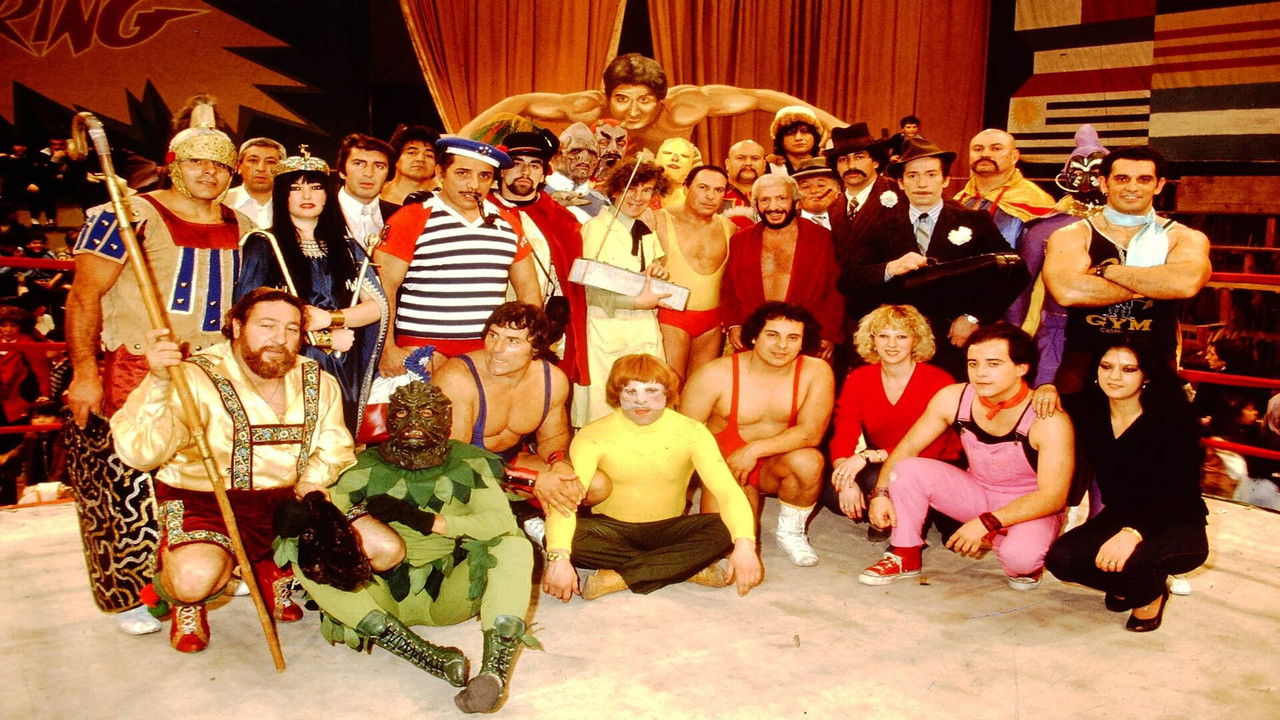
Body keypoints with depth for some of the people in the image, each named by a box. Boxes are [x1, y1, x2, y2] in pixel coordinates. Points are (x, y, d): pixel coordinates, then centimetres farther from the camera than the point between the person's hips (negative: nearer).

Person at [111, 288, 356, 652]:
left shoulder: (318, 382, 4)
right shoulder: (195, 379, -14)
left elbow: (334, 444, 15)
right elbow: (140, 453, -28)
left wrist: (314, 479, -7)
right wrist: (158, 383, -42)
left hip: (289, 501, 5)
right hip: (205, 502, -5)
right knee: (196, 576, -37)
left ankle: (277, 569, 17)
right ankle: (185, 603, 7)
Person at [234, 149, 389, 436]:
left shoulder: (345, 248, 16)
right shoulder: (262, 245, 3)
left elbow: (378, 306, 6)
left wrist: (329, 318, -11)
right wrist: (324, 338, -6)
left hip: (342, 374, 3)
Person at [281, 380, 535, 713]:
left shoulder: (468, 464, 4)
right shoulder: (366, 468, 8)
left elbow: (503, 522, -13)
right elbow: (329, 510, -6)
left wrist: (428, 520, -23)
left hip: (448, 596, -1)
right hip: (383, 596, 2)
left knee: (515, 546, -23)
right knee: (304, 556, -22)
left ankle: (496, 669, -42)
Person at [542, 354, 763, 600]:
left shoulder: (691, 432, -11)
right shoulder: (594, 436, -15)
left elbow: (728, 491, -21)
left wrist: (744, 544, -40)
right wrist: (558, 557, -44)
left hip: (669, 530, 1)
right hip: (611, 529, 0)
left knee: (725, 529, -27)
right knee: (570, 537, -33)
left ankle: (619, 577, -24)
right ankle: (687, 567, -21)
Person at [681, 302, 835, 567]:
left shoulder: (816, 372, -12)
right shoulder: (717, 374, -15)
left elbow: (811, 432, -21)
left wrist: (755, 450, -29)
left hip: (776, 466, 1)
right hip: (725, 468, 0)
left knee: (808, 460, -32)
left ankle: (791, 532, -4)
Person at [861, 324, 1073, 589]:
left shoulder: (1049, 421, -25)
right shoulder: (953, 399, -14)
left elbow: (1053, 496, -26)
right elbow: (908, 447, -4)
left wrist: (987, 523, -34)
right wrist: (881, 493, -18)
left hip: (1030, 509, -4)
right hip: (976, 493, 4)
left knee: (1020, 556, -36)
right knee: (907, 470, -19)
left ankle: (1026, 564, 3)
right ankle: (905, 557, 0)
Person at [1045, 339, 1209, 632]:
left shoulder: (1172, 421, -19)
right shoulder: (1089, 411, -5)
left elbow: (1176, 495, -29)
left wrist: (1133, 533, -45)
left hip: (1176, 525, -5)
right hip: (1117, 517, 5)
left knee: (1130, 558, -36)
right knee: (1061, 558, -22)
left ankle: (1151, 595, 3)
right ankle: (1127, 586, 11)